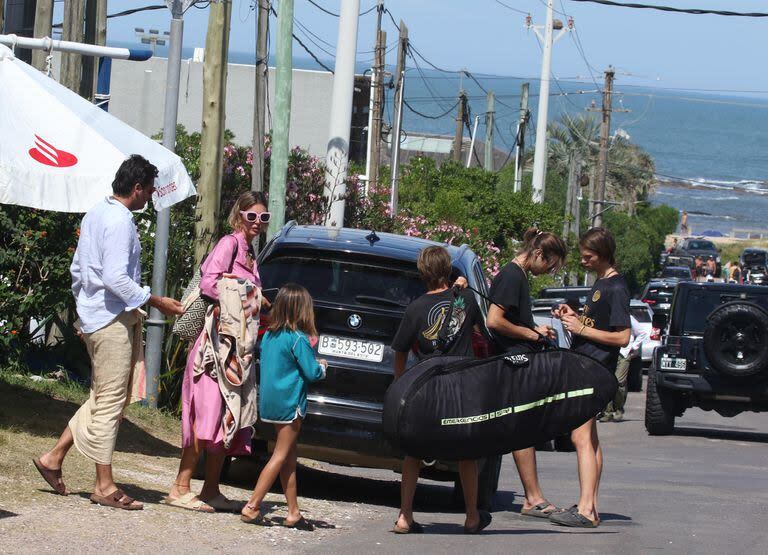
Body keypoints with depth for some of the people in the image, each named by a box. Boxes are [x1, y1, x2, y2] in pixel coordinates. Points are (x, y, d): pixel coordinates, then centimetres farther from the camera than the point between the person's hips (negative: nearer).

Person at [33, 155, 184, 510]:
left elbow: (77, 269, 21)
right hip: (113, 320, -10)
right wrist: (156, 302, -16)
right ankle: (104, 486, -1)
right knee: (111, 401, -4)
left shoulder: (95, 215, 14)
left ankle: (54, 457, 15)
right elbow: (116, 278, -23)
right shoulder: (120, 221, -16)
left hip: (94, 317, 10)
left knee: (103, 398, 15)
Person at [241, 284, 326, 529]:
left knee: (289, 457, 12)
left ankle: (293, 513, 15)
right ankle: (252, 507, -8)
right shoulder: (298, 339, -16)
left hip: (270, 401, 8)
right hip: (289, 402, -8)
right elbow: (312, 373, -15)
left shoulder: (269, 335, 7)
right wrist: (322, 367, 7)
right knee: (281, 456, -3)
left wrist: (312, 363, 16)